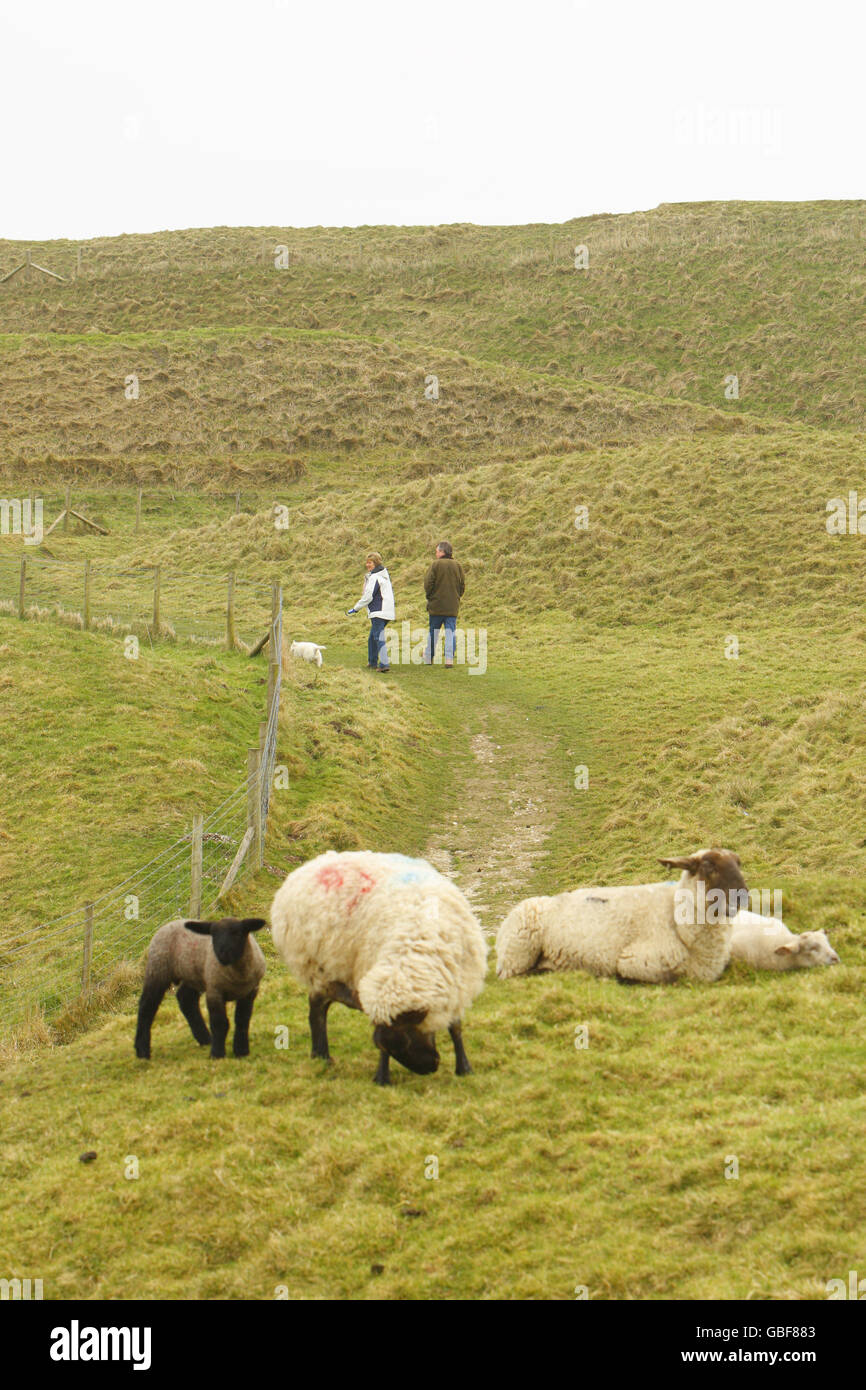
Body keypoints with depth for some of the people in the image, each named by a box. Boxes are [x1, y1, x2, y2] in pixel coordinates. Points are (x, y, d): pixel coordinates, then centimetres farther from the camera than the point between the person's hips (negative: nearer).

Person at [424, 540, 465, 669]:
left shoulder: (436, 564, -8)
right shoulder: (458, 565, 3)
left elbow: (428, 582, -11)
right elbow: (462, 584, 4)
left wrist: (429, 596, 4)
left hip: (436, 605, -2)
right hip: (453, 606, 2)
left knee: (433, 632, 10)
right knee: (450, 632, 2)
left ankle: (429, 657, 18)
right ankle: (449, 659, -5)